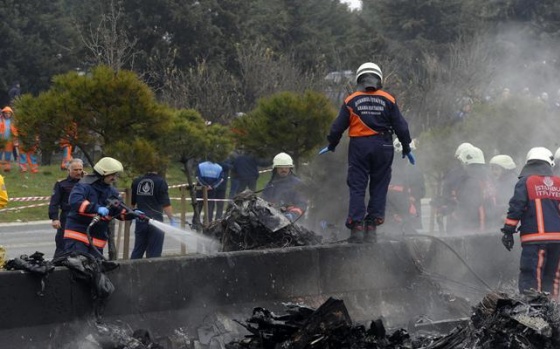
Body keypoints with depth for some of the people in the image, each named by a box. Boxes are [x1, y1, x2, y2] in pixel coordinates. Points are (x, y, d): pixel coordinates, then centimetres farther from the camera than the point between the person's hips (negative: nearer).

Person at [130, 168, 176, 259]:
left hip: (140, 221, 5)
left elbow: (132, 203, 14)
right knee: (154, 253, 0)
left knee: (137, 251, 12)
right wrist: (172, 220, -9)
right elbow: (166, 205, -13)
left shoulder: (137, 181, 6)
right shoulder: (160, 182, -8)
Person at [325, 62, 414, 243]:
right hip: (382, 146, 1)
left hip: (359, 146, -1)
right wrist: (406, 148, 15)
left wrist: (331, 145, 18)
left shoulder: (351, 101, 2)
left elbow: (338, 126, 3)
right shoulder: (388, 100, 3)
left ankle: (356, 227, -9)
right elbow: (401, 126, 4)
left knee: (357, 187, 1)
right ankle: (372, 226, 2)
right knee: (379, 187, 7)